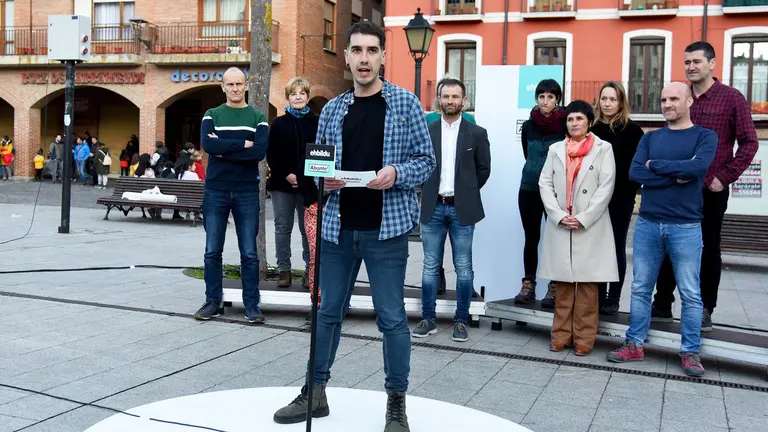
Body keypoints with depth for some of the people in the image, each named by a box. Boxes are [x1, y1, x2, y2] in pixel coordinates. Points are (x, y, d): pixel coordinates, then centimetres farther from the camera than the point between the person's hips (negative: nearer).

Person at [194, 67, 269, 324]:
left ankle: (252, 306, 9)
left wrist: (223, 150, -12)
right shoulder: (212, 115, 8)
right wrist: (242, 143, -14)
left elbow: (260, 151, -12)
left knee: (249, 253, 1)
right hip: (215, 191, 1)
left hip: (247, 192, -1)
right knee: (212, 251, 5)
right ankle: (213, 302, 16)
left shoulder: (258, 117, 5)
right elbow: (208, 144, -12)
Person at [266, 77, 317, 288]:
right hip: (282, 183, 1)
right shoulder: (279, 123, 6)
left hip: (308, 184, -1)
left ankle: (310, 270, 10)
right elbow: (271, 154, 3)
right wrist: (287, 175, -9)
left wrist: (304, 177, -9)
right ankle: (284, 270, 12)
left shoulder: (316, 123, 5)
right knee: (283, 228, 5)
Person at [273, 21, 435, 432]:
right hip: (338, 227, 4)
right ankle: (315, 392, 28)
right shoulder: (332, 109, 10)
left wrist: (396, 174, -19)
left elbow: (426, 159, 0)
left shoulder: (405, 103, 0)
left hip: (386, 228, -3)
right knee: (328, 311, 13)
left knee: (391, 317, 3)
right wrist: (324, 179, -8)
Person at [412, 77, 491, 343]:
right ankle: (428, 319, 14)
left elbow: (484, 169, 7)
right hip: (433, 208, 1)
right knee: (430, 267, 6)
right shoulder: (426, 132, 4)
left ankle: (461, 321, 13)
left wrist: (466, 192, 8)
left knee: (463, 269, 3)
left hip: (462, 210, -1)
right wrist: (432, 190, 7)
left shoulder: (477, 133, 2)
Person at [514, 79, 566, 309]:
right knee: (531, 238, 8)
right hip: (529, 189, 3)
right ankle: (528, 286, 16)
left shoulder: (566, 124, -5)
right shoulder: (528, 126, 5)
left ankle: (554, 289, 9)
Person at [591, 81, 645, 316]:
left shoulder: (632, 130, -3)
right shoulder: (592, 128, 6)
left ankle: (613, 298, 10)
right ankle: (598, 295, 17)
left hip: (620, 199, -3)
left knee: (617, 247, 4)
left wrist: (629, 191, -11)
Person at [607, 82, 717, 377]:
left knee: (690, 293, 3)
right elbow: (635, 173, -3)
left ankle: (690, 352, 13)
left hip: (686, 227, -3)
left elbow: (698, 167, -17)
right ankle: (634, 345, 17)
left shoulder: (705, 136, 2)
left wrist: (655, 165, -8)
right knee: (640, 288, 8)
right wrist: (676, 177, -12)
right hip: (647, 224, 3)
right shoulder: (650, 138, 11)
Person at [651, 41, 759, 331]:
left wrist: (725, 177, -12)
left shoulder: (732, 98, -5)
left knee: (708, 249, 8)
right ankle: (662, 305, 18)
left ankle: (705, 310, 18)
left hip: (711, 190, -3)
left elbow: (749, 142, -6)